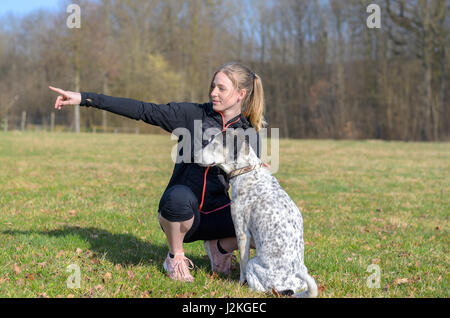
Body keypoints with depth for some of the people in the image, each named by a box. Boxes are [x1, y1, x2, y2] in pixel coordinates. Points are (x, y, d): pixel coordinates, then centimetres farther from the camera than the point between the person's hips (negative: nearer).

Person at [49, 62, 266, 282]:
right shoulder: (193, 115, -4)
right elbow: (143, 110, -8)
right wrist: (84, 98, -13)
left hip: (216, 215, 2)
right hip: (180, 211, -2)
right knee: (179, 195, -40)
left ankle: (220, 247, 7)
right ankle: (175, 257, -9)